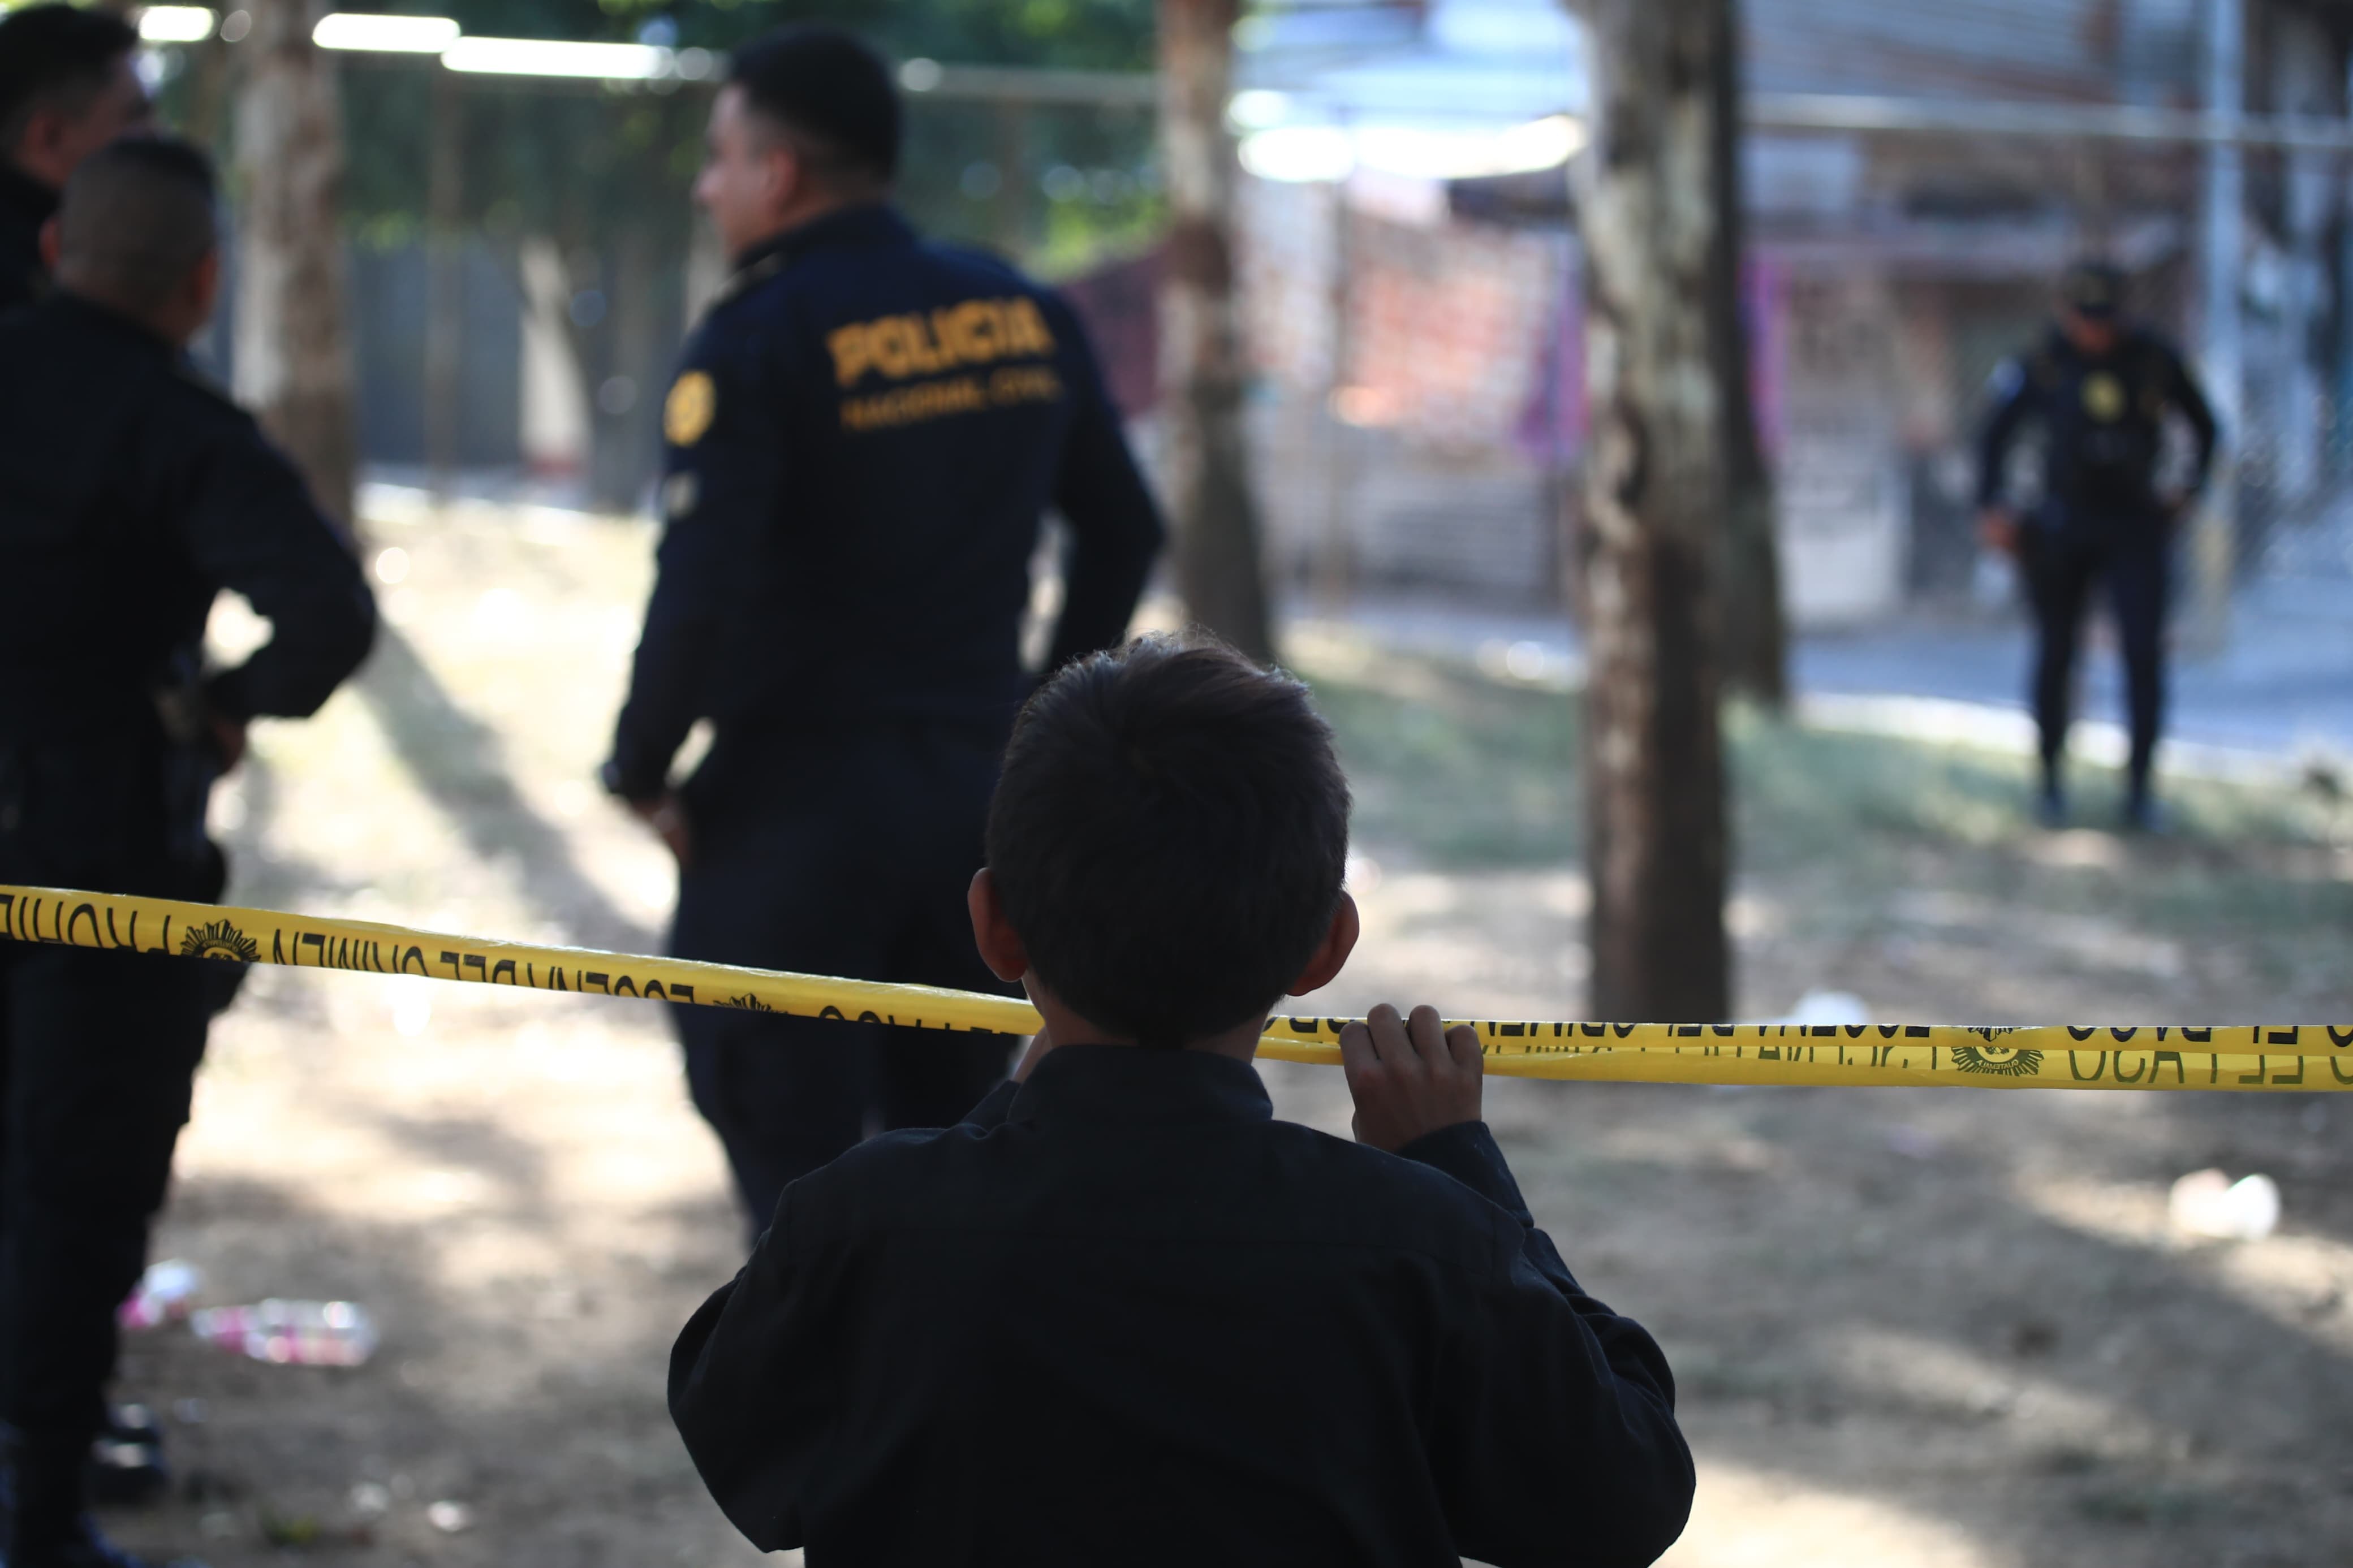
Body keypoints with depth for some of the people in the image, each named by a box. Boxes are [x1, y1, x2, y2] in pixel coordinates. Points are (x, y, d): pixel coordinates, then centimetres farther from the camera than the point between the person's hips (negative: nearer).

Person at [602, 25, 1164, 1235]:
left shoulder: (755, 342, -14)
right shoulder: (1025, 316, 6)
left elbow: (700, 590, -21)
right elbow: (1122, 529, 15)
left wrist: (641, 771, -7)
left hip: (796, 810, -6)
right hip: (982, 799, 6)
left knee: (796, 1167, 2)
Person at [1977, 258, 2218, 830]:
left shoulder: (2154, 360, -5)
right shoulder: (2042, 366, -7)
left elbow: (2206, 426, 11)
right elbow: (1995, 436, 6)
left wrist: (2190, 490, 4)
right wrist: (1990, 507, -3)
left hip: (2136, 528, 0)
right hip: (2064, 526, 0)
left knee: (2144, 654, -11)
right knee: (2056, 656, 7)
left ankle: (2139, 788, -5)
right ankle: (2052, 778, 24)